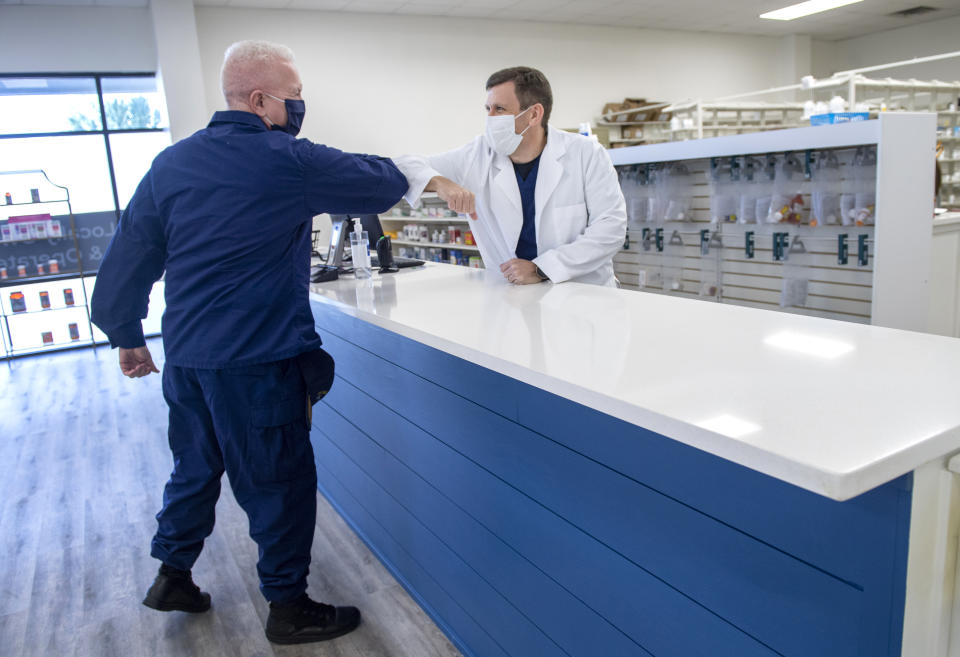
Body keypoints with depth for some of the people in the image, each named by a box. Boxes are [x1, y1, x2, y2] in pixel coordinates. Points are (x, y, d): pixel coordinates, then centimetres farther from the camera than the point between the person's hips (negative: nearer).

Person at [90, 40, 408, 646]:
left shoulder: (171, 163, 6)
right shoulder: (290, 162, -13)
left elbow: (128, 256, 8)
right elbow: (385, 185, -4)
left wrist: (126, 335, 18)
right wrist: (392, 170, 19)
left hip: (185, 356, 7)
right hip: (257, 362, -7)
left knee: (196, 465, 25)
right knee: (280, 482, 8)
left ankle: (172, 576, 42)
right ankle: (288, 608, 24)